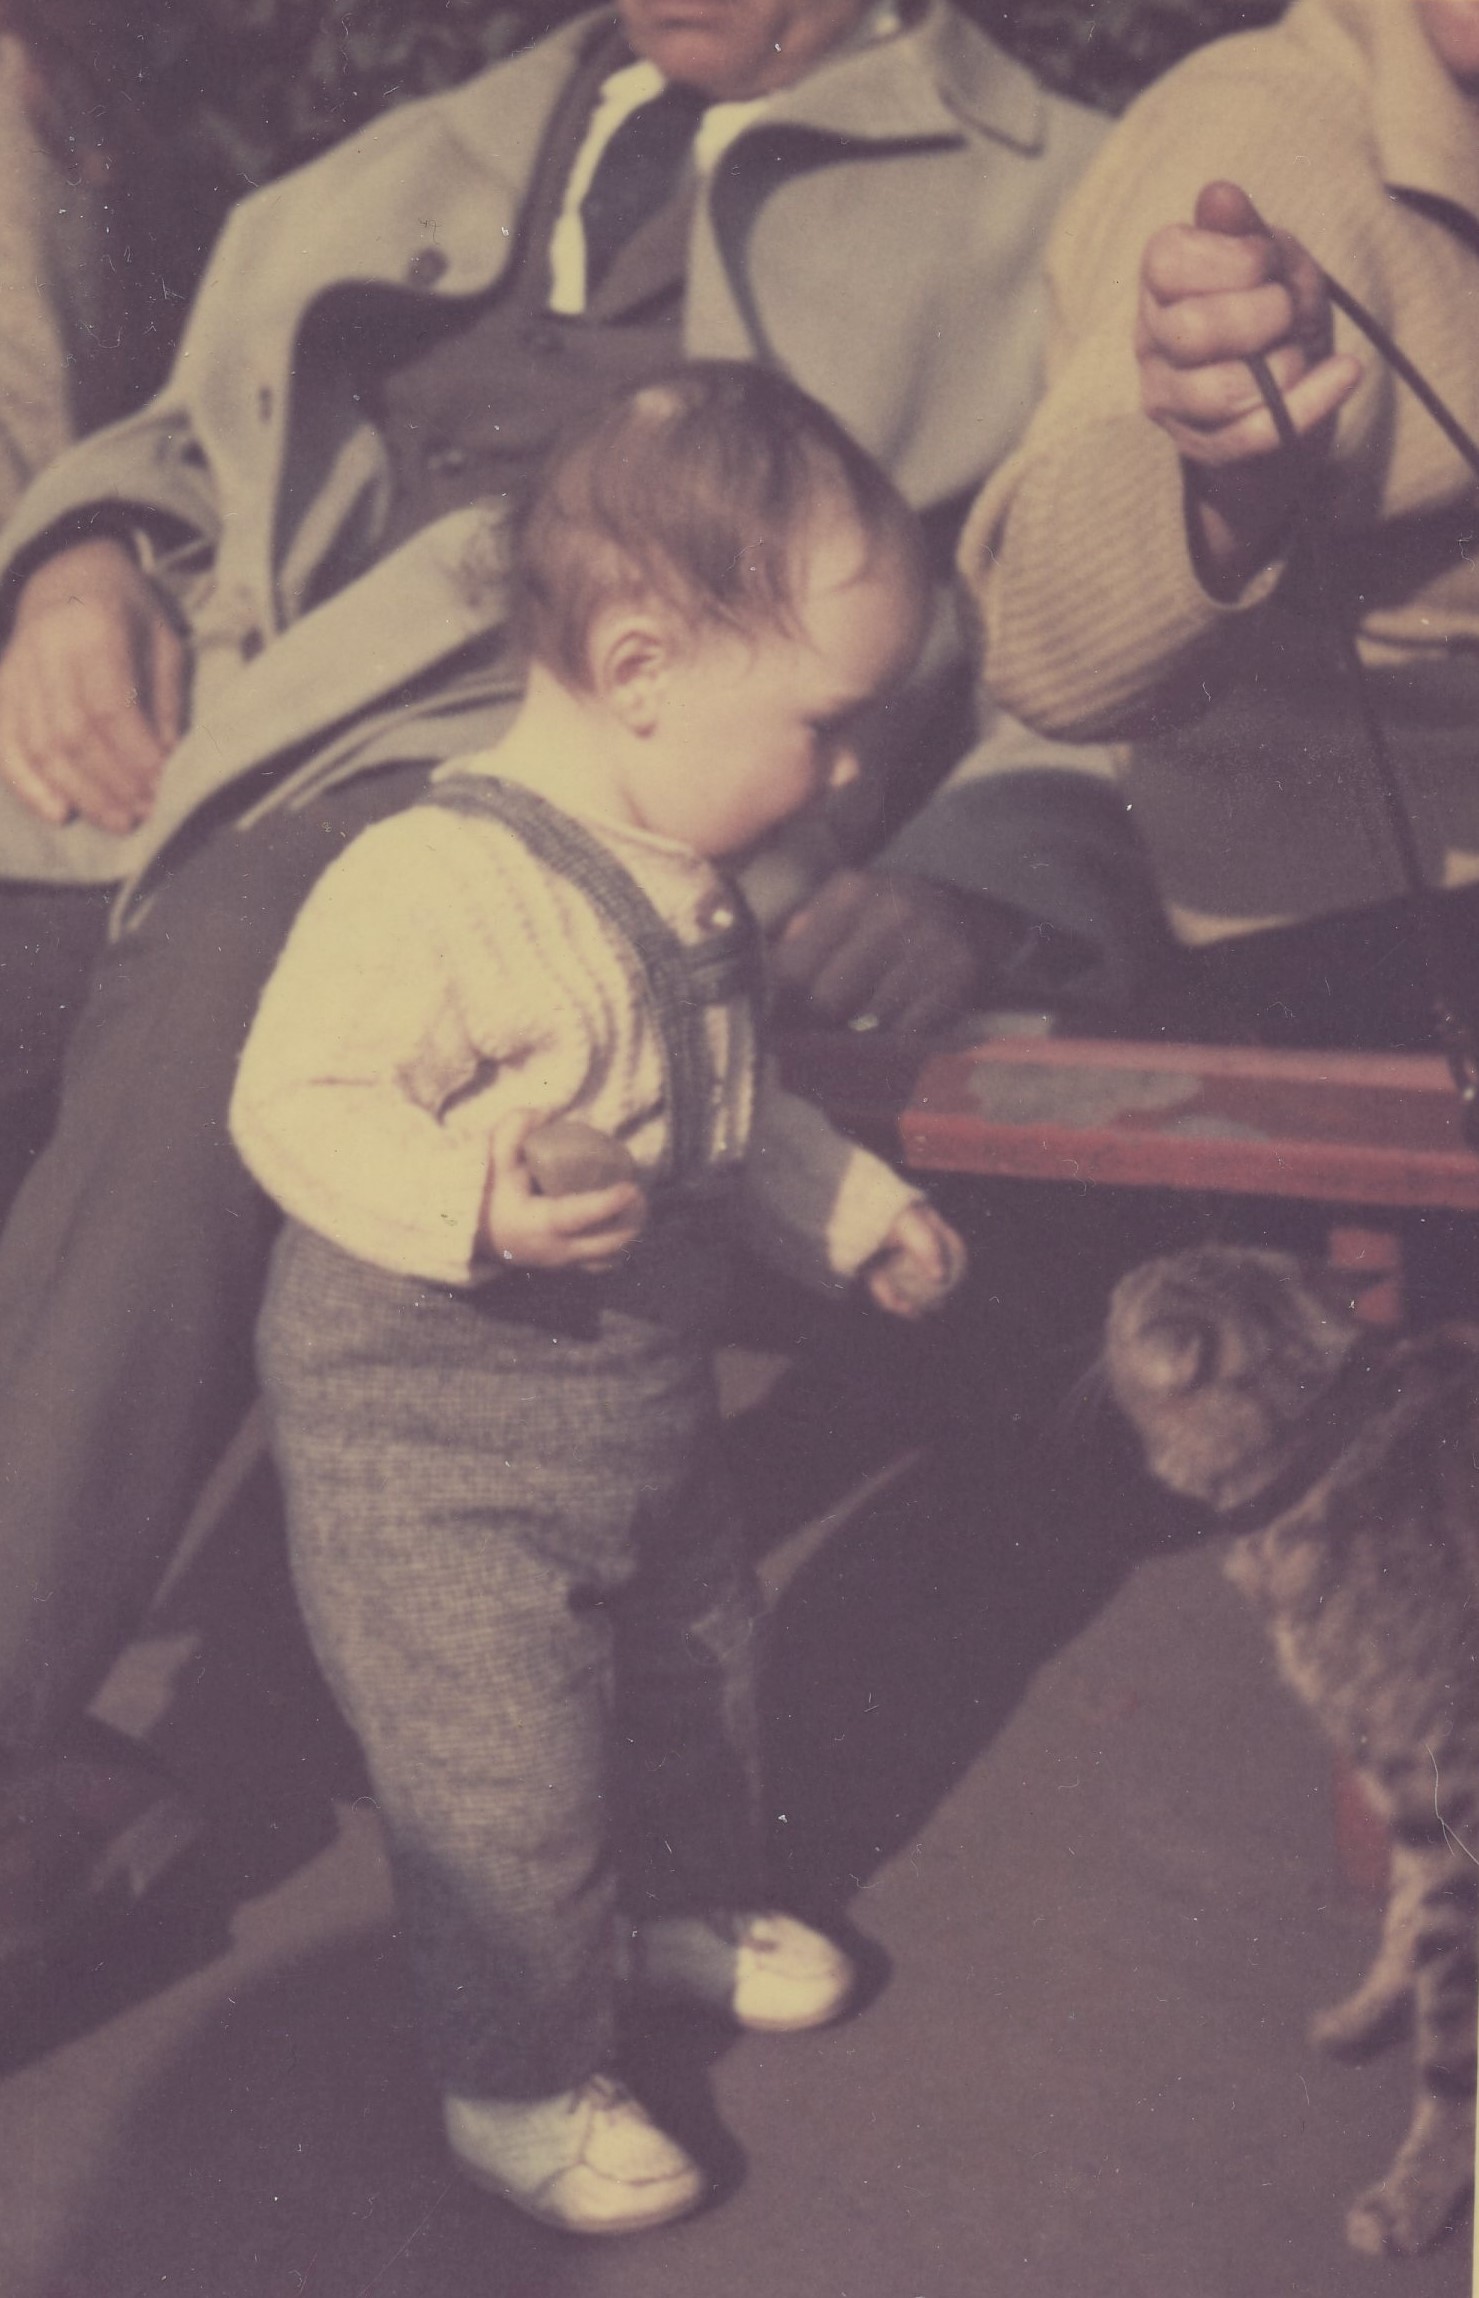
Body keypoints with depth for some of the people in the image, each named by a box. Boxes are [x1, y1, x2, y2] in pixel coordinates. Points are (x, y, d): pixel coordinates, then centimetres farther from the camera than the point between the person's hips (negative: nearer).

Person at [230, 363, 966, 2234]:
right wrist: (467, 1201, -43)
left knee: (698, 1661, 25)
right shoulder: (435, 884, -29)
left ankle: (688, 1905, 53)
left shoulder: (682, 884, 3)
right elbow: (297, 1101, -29)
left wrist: (856, 1208, 21)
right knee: (506, 1778, 1)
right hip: (426, 1452, -9)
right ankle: (518, 2086, 24)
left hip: (642, 1409, 9)